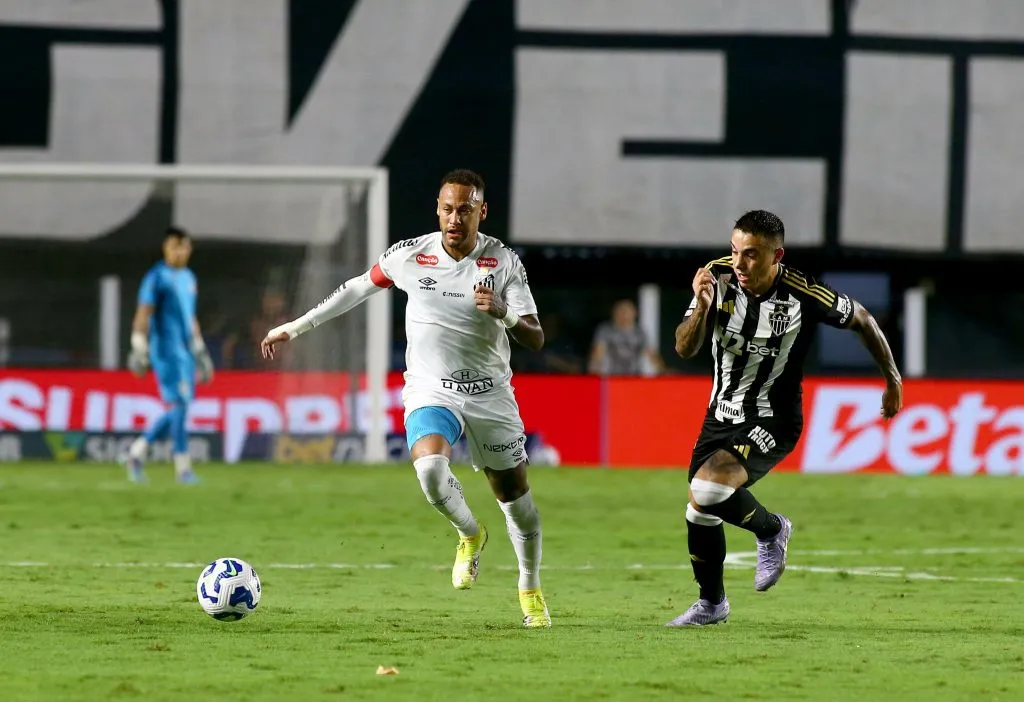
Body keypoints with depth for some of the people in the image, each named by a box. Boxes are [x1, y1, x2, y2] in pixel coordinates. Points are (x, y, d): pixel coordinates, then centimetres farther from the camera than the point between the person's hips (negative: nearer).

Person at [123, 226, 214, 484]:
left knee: (178, 409, 5)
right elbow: (143, 315, -10)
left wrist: (200, 353, 25)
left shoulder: (188, 278, 18)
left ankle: (137, 452, 16)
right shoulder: (157, 277, -6)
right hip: (165, 349, -8)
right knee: (179, 404, -10)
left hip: (186, 351, 8)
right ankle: (183, 467, -7)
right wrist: (139, 349, -17)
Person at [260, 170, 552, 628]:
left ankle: (530, 589, 33)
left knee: (515, 495, 7)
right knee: (431, 470, -29)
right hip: (431, 390, 0)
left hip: (491, 395, 1)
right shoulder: (409, 256, -6)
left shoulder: (503, 262, -10)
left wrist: (503, 312, -35)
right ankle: (469, 535, 3)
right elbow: (358, 288, 12)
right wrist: (295, 327, 15)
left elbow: (536, 340, -13)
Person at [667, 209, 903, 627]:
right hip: (721, 415, 5)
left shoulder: (803, 296, -22)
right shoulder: (718, 278, -13)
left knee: (707, 489, -25)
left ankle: (770, 530, 4)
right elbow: (685, 349, -16)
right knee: (700, 513, 9)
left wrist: (892, 380, 8)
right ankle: (711, 604, 33)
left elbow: (862, 321, -3)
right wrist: (702, 308, -36)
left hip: (772, 422, -5)